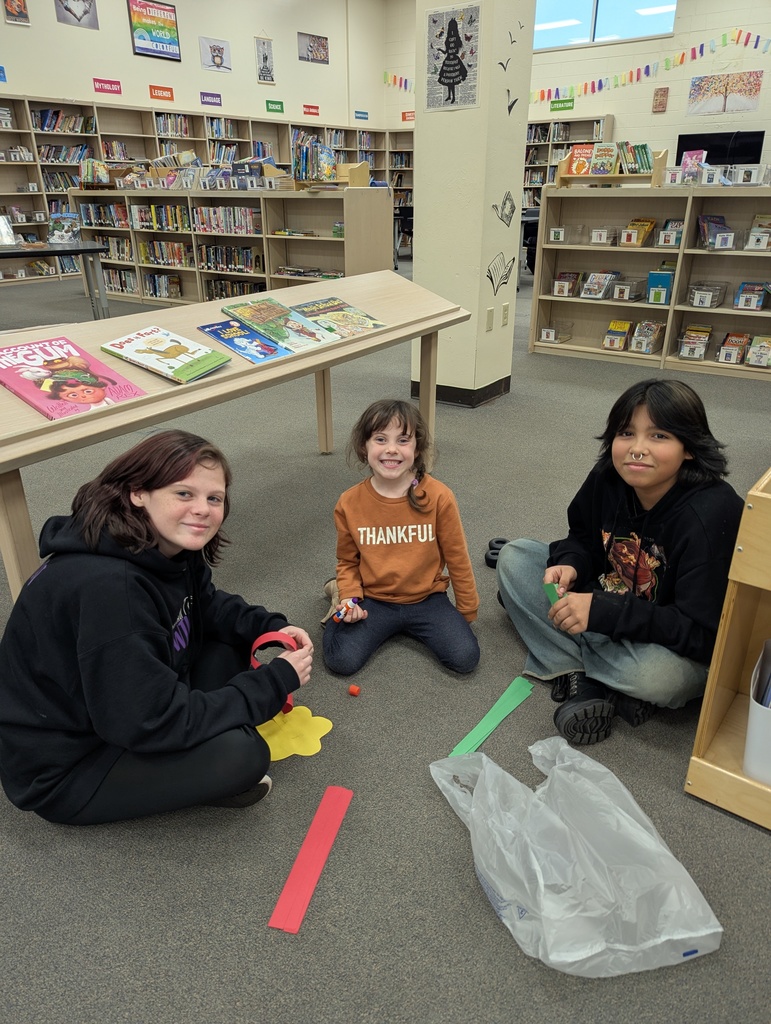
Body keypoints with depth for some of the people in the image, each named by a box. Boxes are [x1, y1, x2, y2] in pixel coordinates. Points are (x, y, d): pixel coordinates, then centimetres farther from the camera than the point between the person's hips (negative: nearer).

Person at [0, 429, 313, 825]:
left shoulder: (165, 547, -7)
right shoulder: (105, 587, -35)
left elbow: (208, 605, 12)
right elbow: (156, 722, -31)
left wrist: (271, 626, -8)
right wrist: (276, 682, -23)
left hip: (118, 714, 9)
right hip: (65, 770, -9)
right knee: (241, 754, -26)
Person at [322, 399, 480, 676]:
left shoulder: (439, 497, -15)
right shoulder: (349, 504, -10)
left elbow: (457, 557, -3)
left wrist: (467, 611, 5)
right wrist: (350, 598, -10)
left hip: (426, 599, 1)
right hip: (373, 601, 0)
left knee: (465, 658, -16)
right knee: (342, 660, -19)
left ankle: (409, 625, 11)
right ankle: (342, 600, 13)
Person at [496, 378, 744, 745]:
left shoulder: (711, 515, -29)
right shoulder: (607, 480, -12)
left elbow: (702, 632, -31)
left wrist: (601, 613, -38)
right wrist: (570, 565, -17)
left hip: (686, 649, -6)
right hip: (602, 603, 6)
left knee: (657, 675, -41)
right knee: (513, 558, -6)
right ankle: (580, 677, -17)